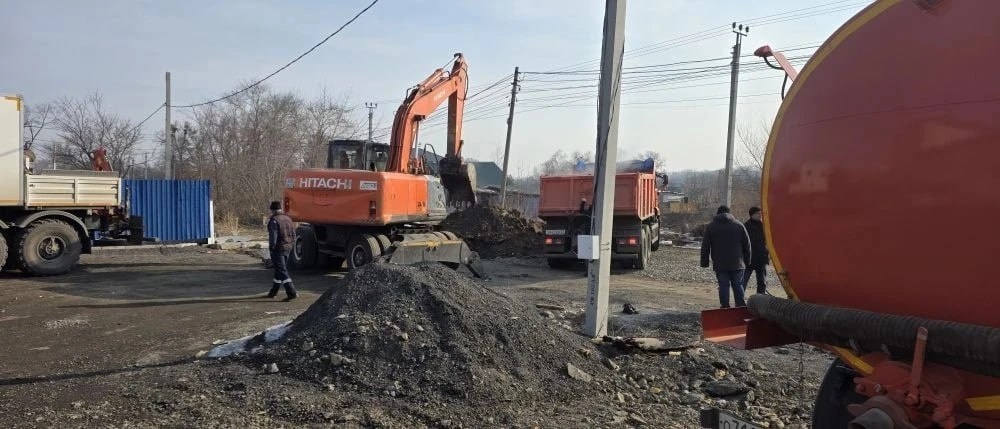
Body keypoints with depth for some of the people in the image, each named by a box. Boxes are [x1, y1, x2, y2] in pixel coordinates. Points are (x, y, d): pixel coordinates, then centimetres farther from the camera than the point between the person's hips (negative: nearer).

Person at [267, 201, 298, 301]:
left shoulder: (274, 220, -15)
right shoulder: (288, 219, 10)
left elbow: (273, 236, -19)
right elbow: (293, 235, 12)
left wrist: (271, 247, -9)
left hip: (278, 249, -8)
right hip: (287, 248, 8)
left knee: (282, 271, -7)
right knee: (279, 270, 18)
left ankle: (291, 292, -15)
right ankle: (273, 292, 30)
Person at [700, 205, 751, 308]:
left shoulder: (711, 227, 4)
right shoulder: (738, 225, 7)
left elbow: (705, 247, 3)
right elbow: (747, 244, 7)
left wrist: (704, 262, 7)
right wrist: (747, 260, 14)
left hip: (720, 265, -1)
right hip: (737, 264, 1)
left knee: (723, 286, 1)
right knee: (738, 286, 8)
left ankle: (725, 307, -1)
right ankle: (741, 307, 8)